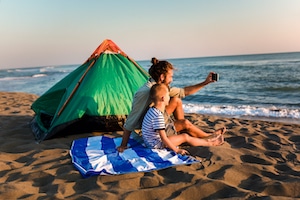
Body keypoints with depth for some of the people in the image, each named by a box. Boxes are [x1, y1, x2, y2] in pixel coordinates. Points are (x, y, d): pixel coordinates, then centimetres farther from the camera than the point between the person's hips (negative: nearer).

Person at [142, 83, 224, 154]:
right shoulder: (158, 116, -28)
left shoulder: (152, 110, 4)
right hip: (155, 144, -10)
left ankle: (206, 140, 22)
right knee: (185, 137, -5)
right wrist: (176, 150, -19)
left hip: (151, 142, 10)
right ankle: (211, 143, 9)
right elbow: (164, 138, -27)